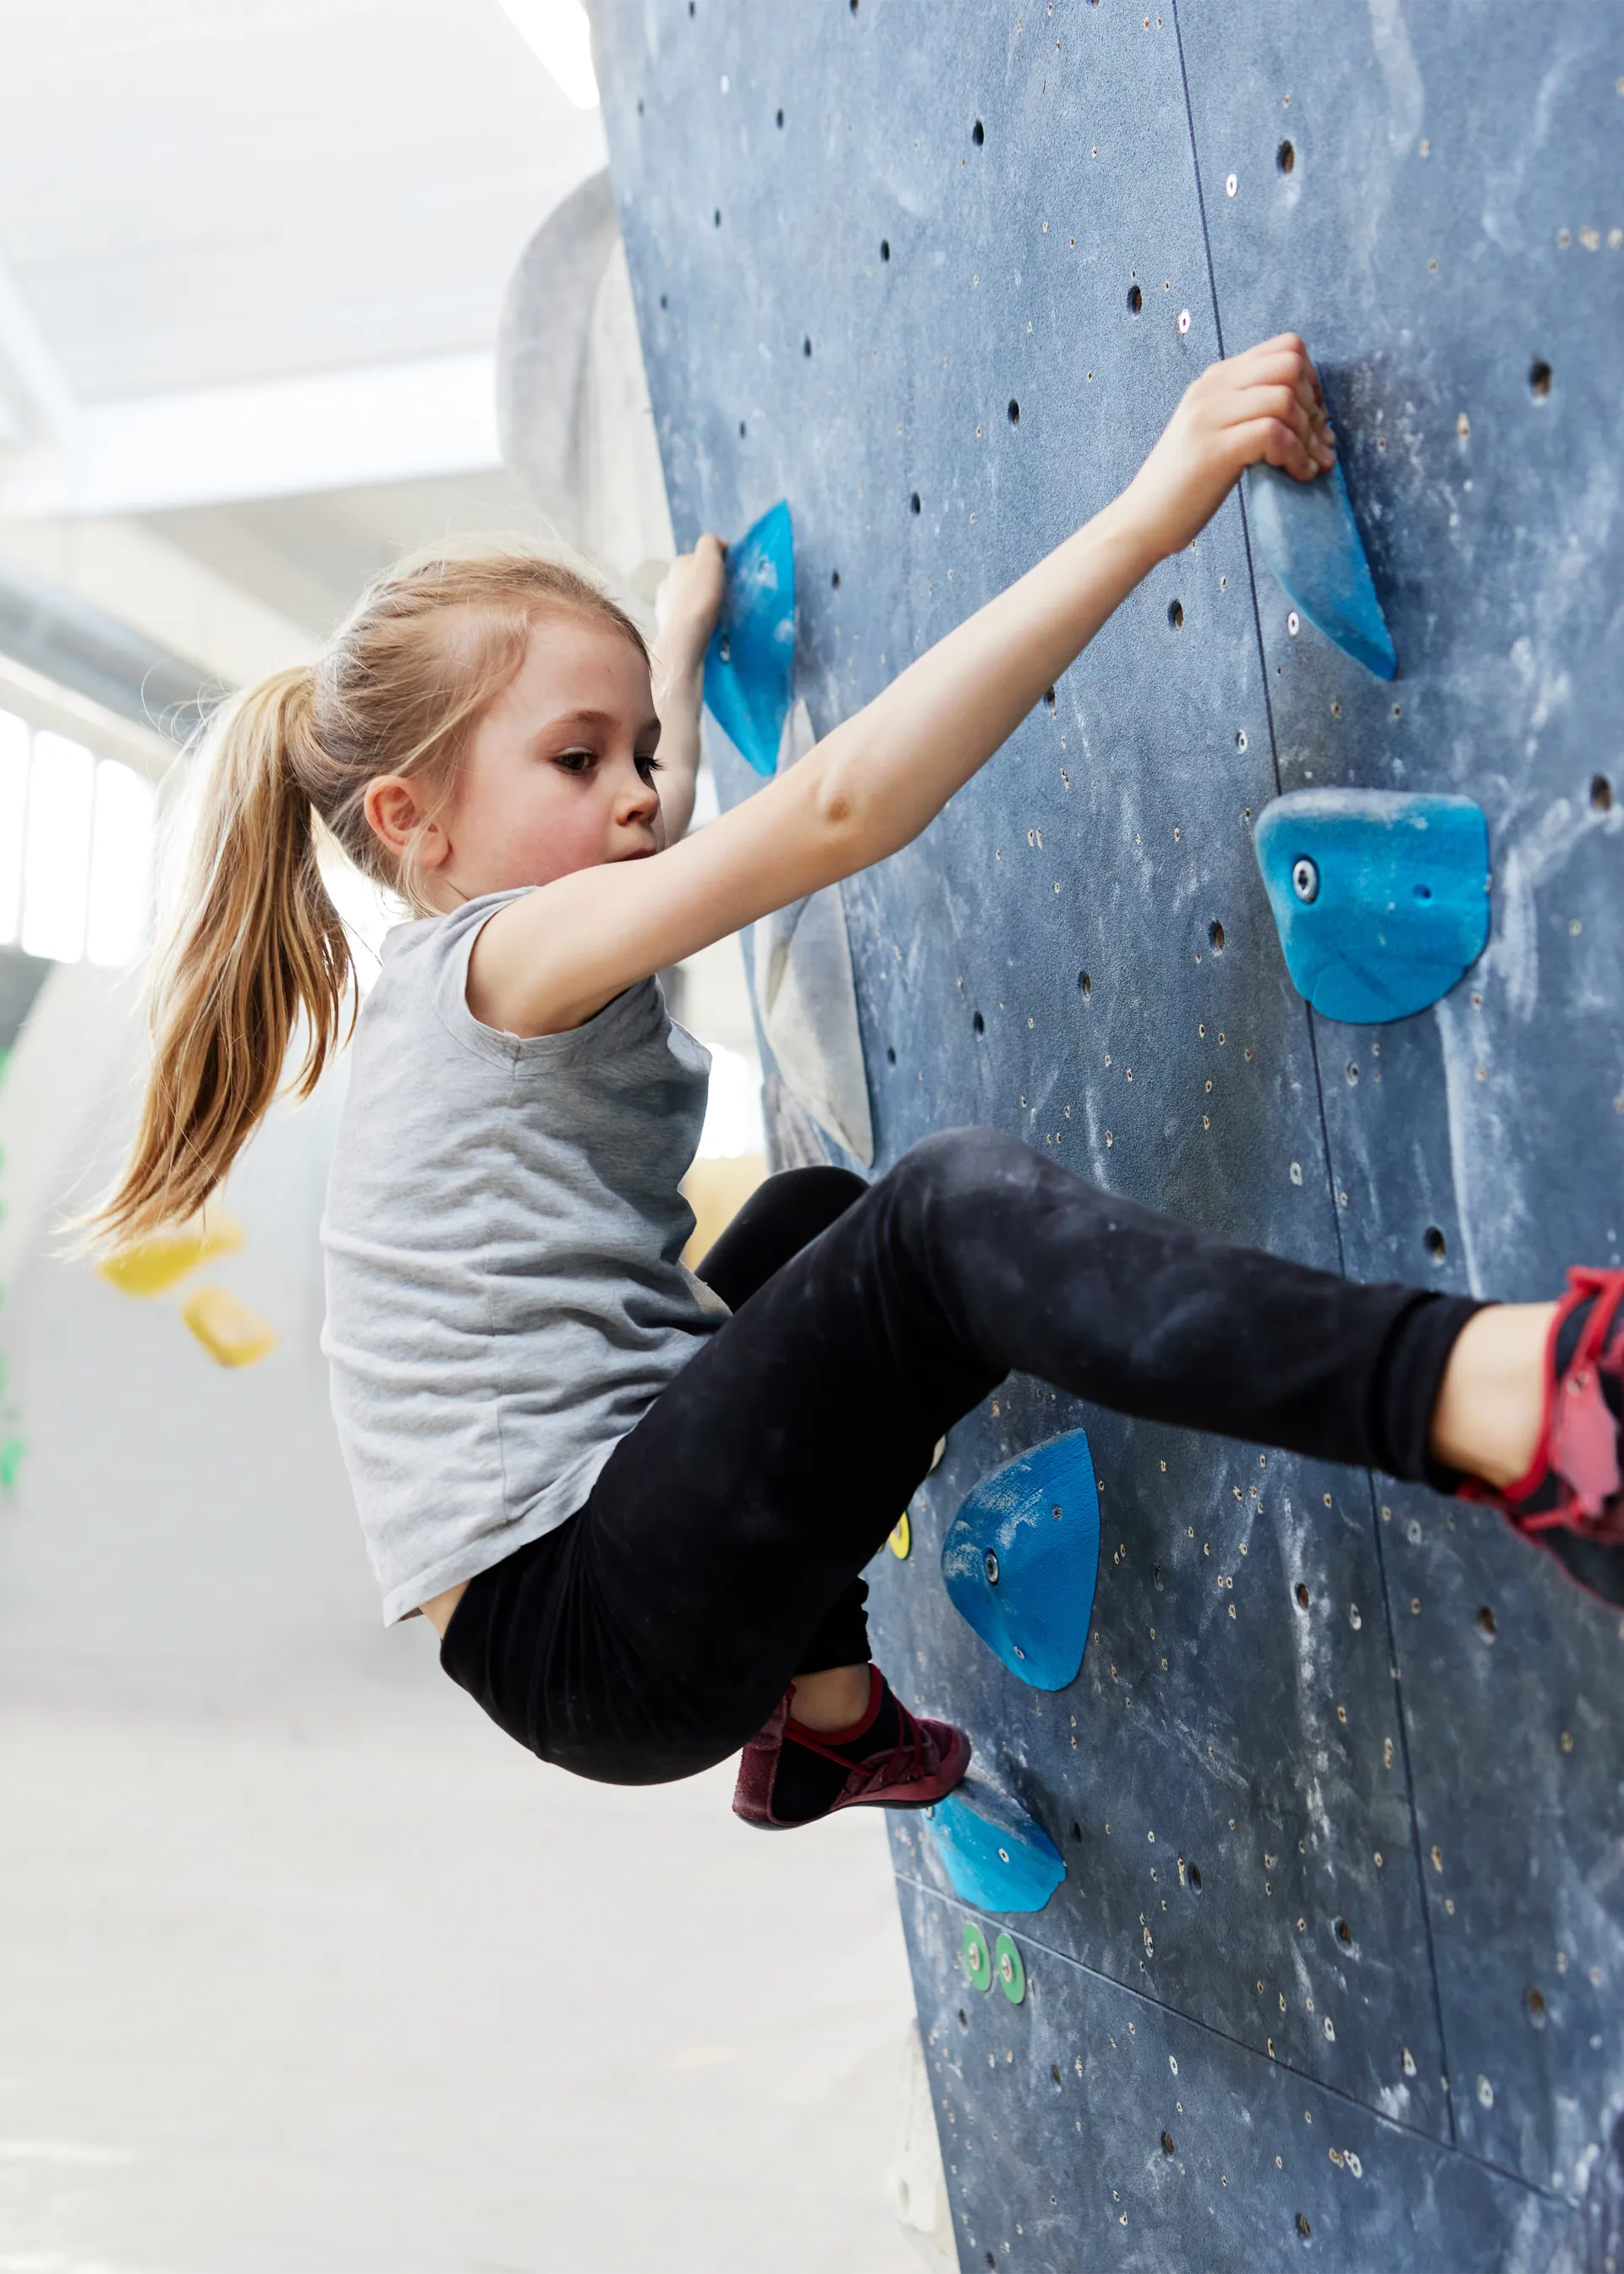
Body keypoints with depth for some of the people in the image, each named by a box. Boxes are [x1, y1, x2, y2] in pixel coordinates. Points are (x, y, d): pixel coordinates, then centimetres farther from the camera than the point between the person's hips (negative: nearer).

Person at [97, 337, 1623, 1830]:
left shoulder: (446, 982, 15)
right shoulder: (503, 961, -13)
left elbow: (666, 825, 37)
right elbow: (838, 807, -27)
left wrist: (683, 633, 52)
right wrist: (1147, 513, -29)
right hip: (575, 1633, -11)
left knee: (815, 1215, 32)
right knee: (947, 1207, -30)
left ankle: (826, 1724, 35)